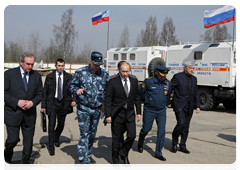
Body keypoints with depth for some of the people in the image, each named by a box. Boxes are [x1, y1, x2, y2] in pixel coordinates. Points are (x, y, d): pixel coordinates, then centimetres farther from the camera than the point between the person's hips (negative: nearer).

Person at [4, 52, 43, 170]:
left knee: (28, 142, 6)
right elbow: (4, 93, -5)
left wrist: (33, 102, -10)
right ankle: (7, 157, 26)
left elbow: (40, 93, 10)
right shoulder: (9, 74, -2)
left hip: (29, 115, 3)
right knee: (13, 139, -7)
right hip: (13, 114, -3)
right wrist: (17, 102, -16)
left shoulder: (36, 75, 6)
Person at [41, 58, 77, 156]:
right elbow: (45, 92, 4)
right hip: (52, 103, -2)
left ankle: (56, 138, 43)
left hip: (64, 103, 2)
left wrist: (74, 100, -13)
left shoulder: (69, 77, 3)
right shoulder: (49, 77, 1)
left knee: (61, 124, 13)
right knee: (51, 125, -6)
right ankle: (51, 147, 2)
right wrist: (44, 105, 0)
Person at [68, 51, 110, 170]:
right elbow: (71, 85, 2)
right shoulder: (80, 72, -4)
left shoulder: (104, 74, 3)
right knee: (84, 133, -11)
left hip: (97, 109, 4)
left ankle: (88, 155, 33)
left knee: (92, 133, 15)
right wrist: (76, 90, -20)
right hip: (83, 108, -4)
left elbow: (108, 89, 13)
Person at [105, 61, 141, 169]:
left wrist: (139, 112, 8)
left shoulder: (134, 81, 6)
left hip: (130, 113, 3)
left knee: (132, 135, -3)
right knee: (117, 138, 5)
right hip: (117, 114, -3)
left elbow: (137, 98, 12)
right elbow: (108, 99, -6)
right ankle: (115, 159, 24)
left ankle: (124, 155, 20)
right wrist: (108, 115, -10)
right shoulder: (113, 82, -6)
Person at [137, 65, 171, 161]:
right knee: (146, 129, 7)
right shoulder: (148, 81, -11)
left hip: (161, 111, 3)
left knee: (162, 131, -4)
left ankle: (158, 153, 7)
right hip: (149, 110, -3)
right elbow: (141, 93, 2)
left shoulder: (168, 83, 1)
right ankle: (140, 145, 37)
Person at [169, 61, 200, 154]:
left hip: (189, 107, 6)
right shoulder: (178, 76, -4)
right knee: (181, 123, -16)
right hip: (179, 105, -5)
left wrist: (197, 106, 10)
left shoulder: (194, 78, 15)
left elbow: (196, 93, 17)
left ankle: (182, 146, 18)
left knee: (186, 127, 7)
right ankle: (174, 141, 6)